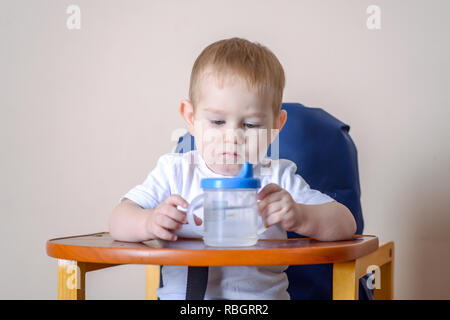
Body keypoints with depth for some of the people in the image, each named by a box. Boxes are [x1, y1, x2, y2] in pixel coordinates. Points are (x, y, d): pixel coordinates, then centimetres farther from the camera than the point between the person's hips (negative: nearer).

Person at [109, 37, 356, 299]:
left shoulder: (278, 179, 5)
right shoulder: (175, 172, 6)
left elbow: (345, 224, 0)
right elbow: (118, 222, -1)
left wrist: (299, 216, -21)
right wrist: (147, 223, -25)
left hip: (262, 295, 1)